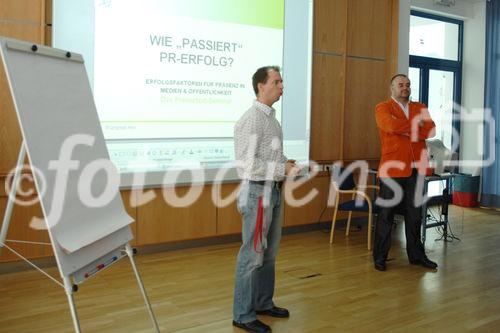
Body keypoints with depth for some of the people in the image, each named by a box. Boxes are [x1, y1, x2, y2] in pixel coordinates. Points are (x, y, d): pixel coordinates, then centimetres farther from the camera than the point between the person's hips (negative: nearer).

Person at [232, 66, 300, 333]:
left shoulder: (272, 117, 13)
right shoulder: (251, 120, -15)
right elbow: (247, 163, -20)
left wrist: (286, 164, 2)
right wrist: (283, 170, -18)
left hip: (274, 191, 9)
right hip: (257, 191, -9)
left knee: (269, 253, 16)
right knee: (252, 255, -3)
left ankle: (263, 303, 30)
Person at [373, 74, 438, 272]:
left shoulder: (419, 108, 15)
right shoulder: (383, 108, 2)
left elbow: (431, 130, -2)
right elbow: (392, 126, -19)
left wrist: (405, 129, -11)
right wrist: (416, 125, -5)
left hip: (416, 169, 4)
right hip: (392, 168, -4)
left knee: (414, 214, 11)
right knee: (386, 214, 2)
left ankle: (416, 255, 23)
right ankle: (380, 257, 12)